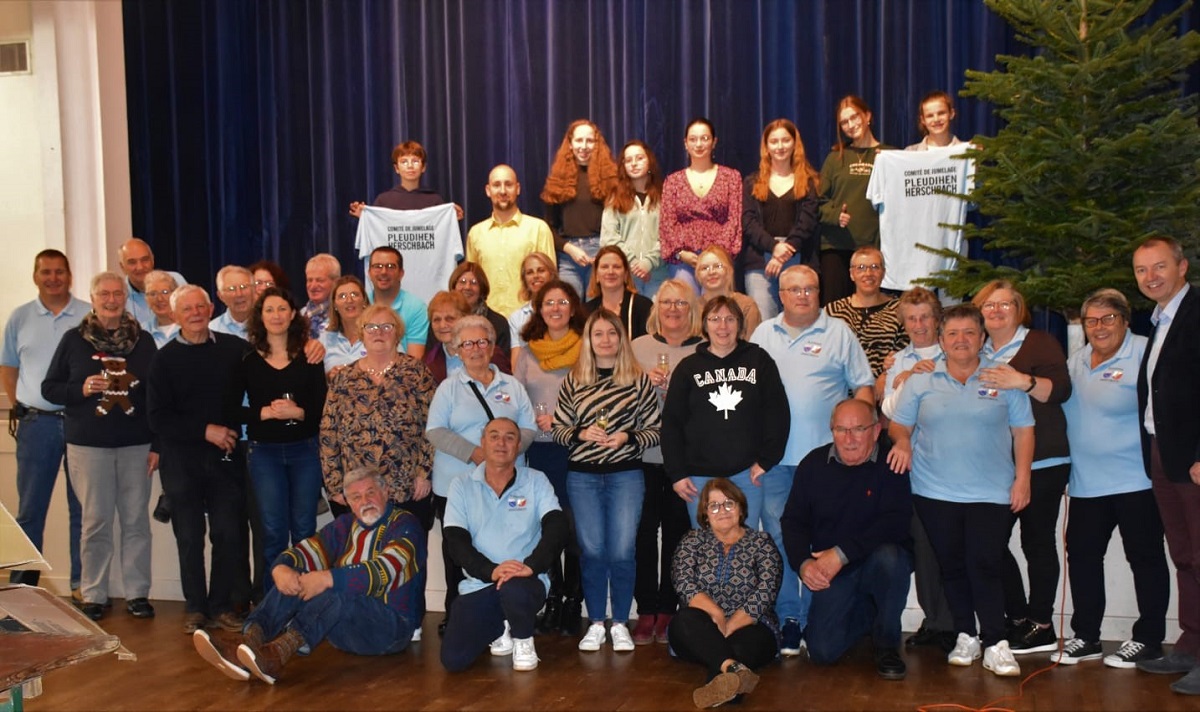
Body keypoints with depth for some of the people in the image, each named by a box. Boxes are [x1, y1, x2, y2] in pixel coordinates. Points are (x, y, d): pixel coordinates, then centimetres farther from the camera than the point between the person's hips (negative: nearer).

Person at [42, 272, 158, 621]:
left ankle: (137, 593, 13)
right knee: (96, 521, 2)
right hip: (88, 445, -1)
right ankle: (93, 595, 13)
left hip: (136, 445, 1)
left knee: (137, 520, 3)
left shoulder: (143, 340, 6)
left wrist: (157, 444, 1)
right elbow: (49, 388, 6)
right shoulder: (74, 340, 4)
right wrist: (81, 389, -14)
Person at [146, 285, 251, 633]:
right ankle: (195, 608, 17)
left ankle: (222, 605, 13)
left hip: (226, 456, 0)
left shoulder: (234, 349, 3)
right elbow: (157, 418, -3)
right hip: (181, 459, 0)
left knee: (229, 533, 0)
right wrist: (206, 431, -12)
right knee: (189, 536, 5)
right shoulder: (165, 359, 2)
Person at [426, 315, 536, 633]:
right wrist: (473, 453, -15)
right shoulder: (449, 387, 6)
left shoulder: (512, 386, 12)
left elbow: (528, 428, 10)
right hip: (456, 486, -1)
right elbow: (435, 430, -3)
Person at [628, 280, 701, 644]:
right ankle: (646, 611, 12)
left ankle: (668, 610, 16)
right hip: (644, 455, 1)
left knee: (678, 531, 4)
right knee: (644, 530, 2)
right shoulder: (638, 347, 8)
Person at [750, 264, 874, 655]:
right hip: (773, 458, 2)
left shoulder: (839, 333, 5)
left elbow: (863, 387, 5)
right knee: (777, 537, 4)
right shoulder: (763, 334, 12)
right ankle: (787, 617, 13)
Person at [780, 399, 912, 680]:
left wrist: (842, 554, -27)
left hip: (877, 564, -2)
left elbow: (895, 522, -22)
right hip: (831, 573, 3)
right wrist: (804, 563, -15)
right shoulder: (813, 464, 1)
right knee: (822, 651, -12)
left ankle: (887, 644, -12)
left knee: (889, 556, -38)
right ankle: (867, 612, 22)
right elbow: (793, 521, 4)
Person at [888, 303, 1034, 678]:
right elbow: (899, 424, 9)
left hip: (991, 494, -2)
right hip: (935, 493, 2)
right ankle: (966, 636, 20)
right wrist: (902, 442, -13)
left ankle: (995, 644, -2)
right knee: (952, 567, 8)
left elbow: (1023, 430, 4)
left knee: (986, 566, -8)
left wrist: (1022, 478, -3)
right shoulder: (921, 381, 6)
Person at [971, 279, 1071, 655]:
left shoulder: (1039, 342, -1)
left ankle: (1041, 627, 8)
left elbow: (1061, 389, -13)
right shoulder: (977, 352, 16)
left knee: (1037, 541, -1)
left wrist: (1022, 381, -30)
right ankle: (1018, 619, 14)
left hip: (1042, 463, -6)